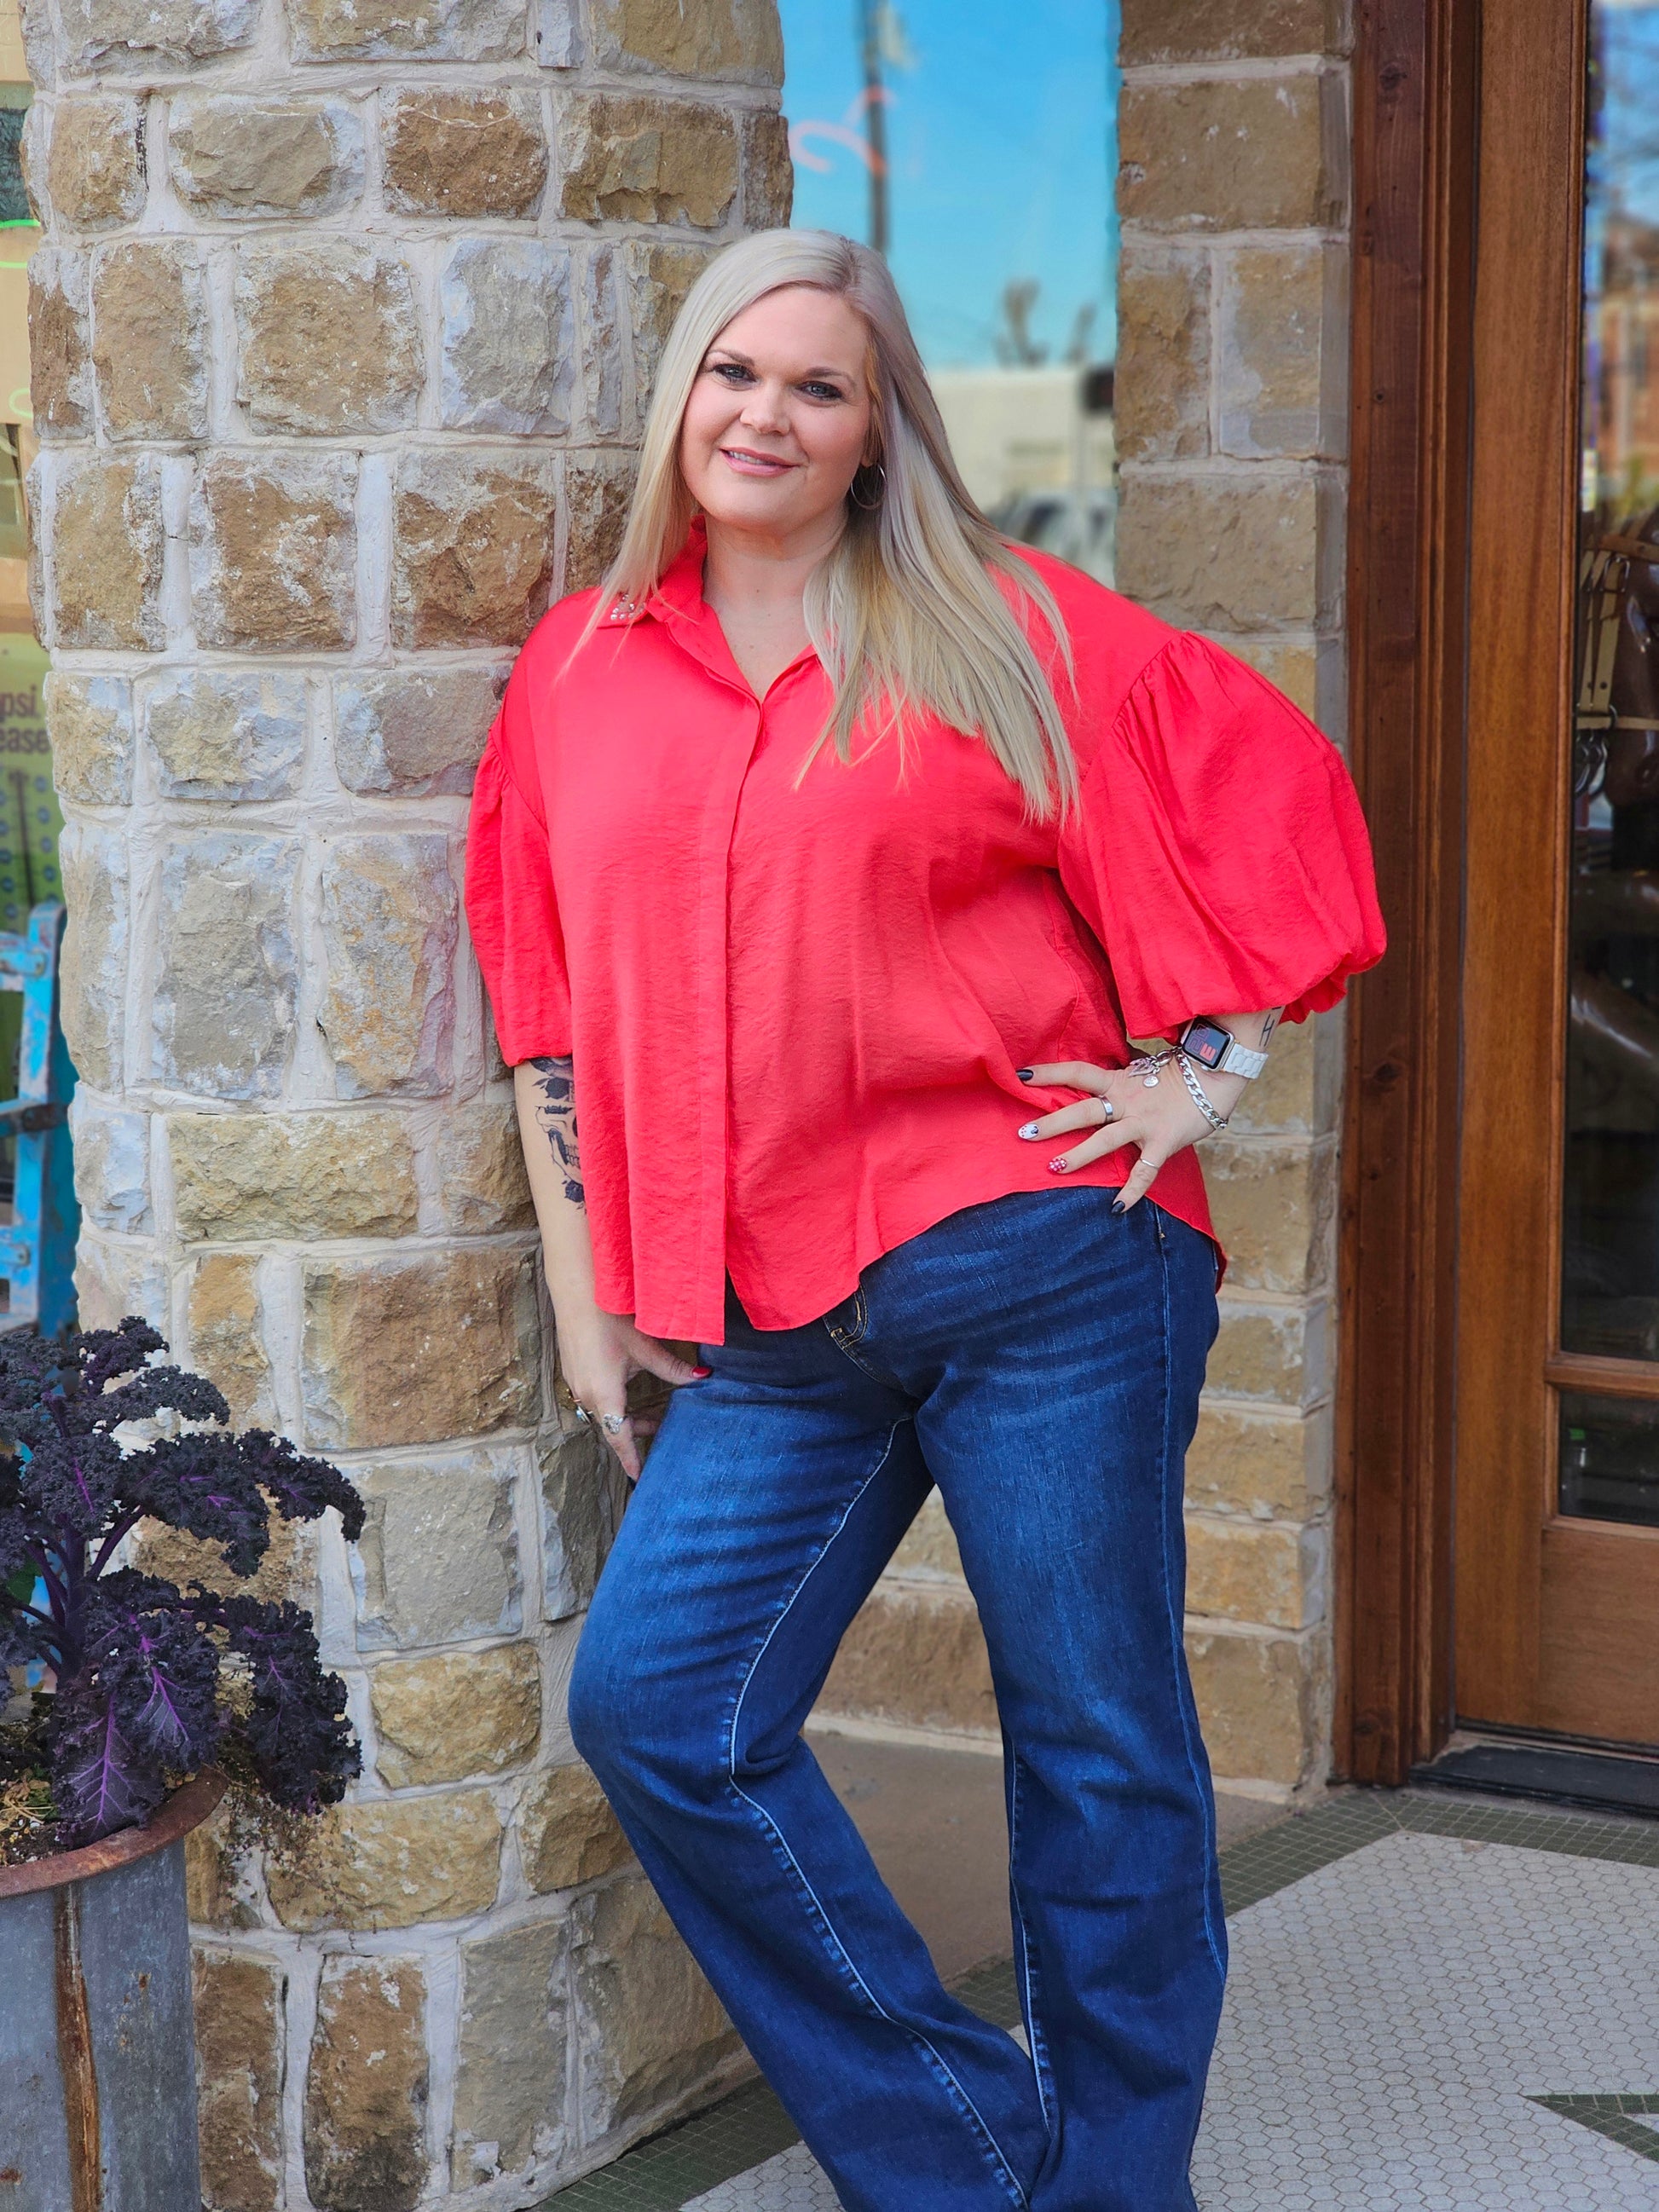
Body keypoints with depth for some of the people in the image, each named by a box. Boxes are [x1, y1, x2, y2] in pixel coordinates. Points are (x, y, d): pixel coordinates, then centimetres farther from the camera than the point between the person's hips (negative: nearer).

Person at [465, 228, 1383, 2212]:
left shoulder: (1002, 631, 2)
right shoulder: (583, 673, 12)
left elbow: (1266, 795, 5)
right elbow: (549, 1003, 15)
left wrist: (1205, 1076, -1)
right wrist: (582, 1287, 12)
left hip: (1040, 1267, -3)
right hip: (772, 1334, 4)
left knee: (1098, 1747, 3)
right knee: (652, 1704, -7)